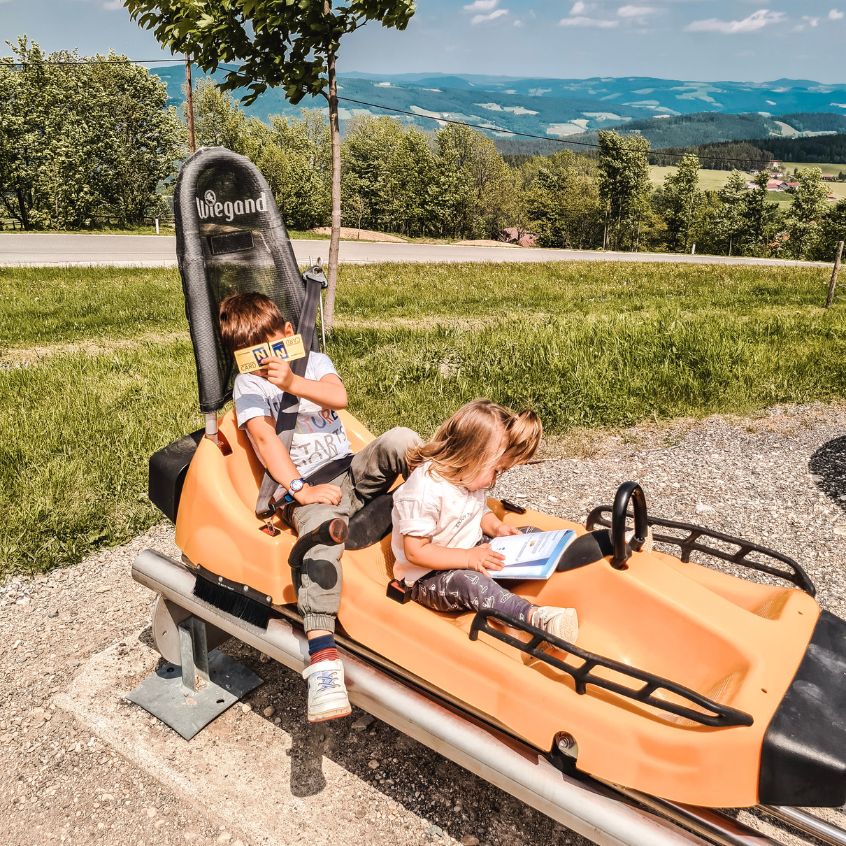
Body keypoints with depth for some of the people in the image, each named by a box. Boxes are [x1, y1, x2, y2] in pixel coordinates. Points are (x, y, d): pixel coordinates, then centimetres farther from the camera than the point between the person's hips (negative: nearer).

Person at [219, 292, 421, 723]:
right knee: (323, 531, -36)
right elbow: (265, 438, -9)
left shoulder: (315, 362, 14)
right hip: (304, 491, -4)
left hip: (352, 471, 4)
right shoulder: (248, 384, 6)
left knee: (400, 439, -23)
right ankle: (321, 651, -48)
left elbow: (339, 397, -8)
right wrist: (301, 489, -20)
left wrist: (293, 382, -26)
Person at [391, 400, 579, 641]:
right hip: (428, 579, -9)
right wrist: (468, 558, -30)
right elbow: (415, 552, -27)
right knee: (468, 582, -39)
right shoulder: (424, 491, -27)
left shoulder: (469, 478, 0)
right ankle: (535, 617, -52)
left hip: (471, 556, 9)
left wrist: (496, 527, -4)